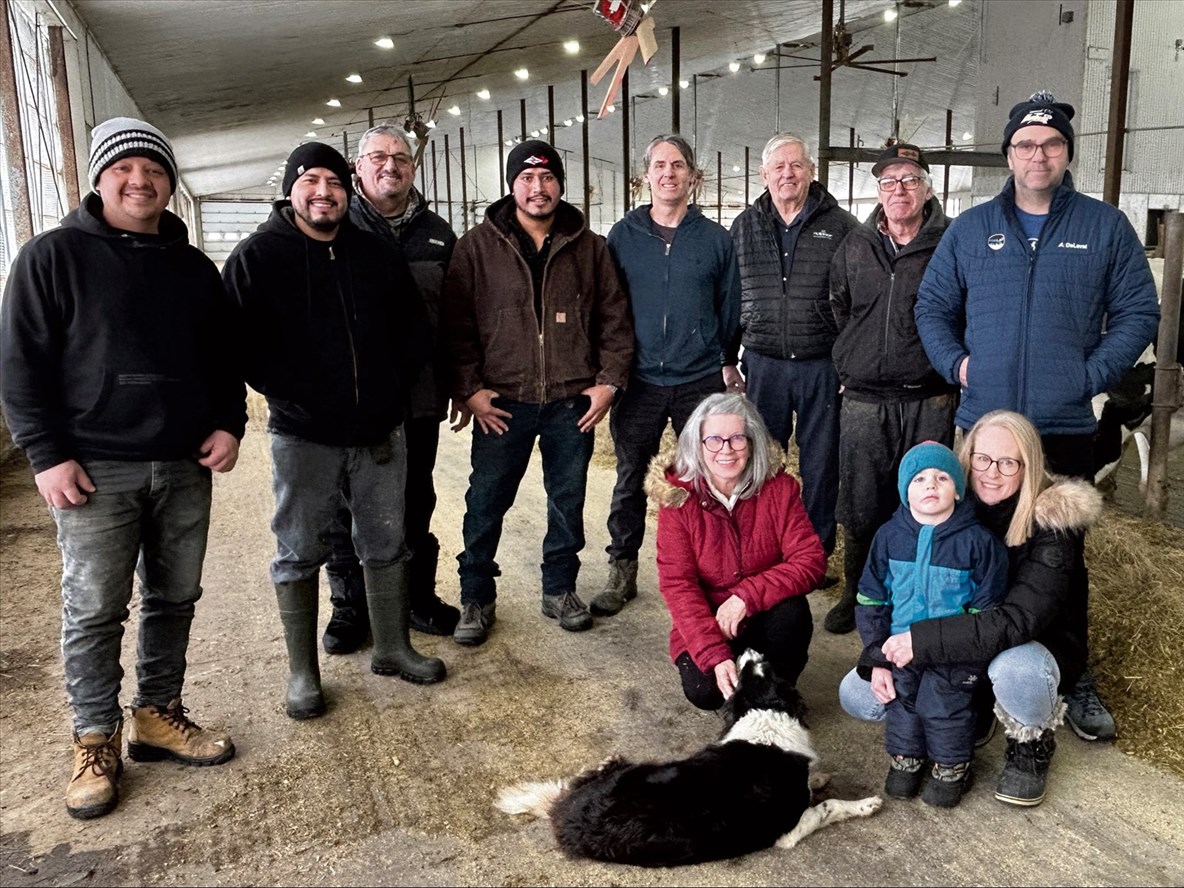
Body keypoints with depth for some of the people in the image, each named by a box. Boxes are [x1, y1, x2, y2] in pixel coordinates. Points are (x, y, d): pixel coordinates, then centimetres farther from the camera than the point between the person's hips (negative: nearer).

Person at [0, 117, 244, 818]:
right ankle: (97, 741, 17)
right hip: (96, 471, -4)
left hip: (185, 468, 5)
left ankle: (159, 715, 27)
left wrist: (230, 424, 3)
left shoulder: (195, 268, 12)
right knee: (95, 612, 2)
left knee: (176, 600, 11)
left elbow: (224, 358, 18)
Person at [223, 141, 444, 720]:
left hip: (380, 431, 4)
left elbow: (412, 329, 14)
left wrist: (393, 387, 3)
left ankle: (392, 648, 30)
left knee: (387, 543, 13)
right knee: (299, 554, 6)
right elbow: (240, 341, -11)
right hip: (303, 437, -3)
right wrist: (290, 396, -15)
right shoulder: (257, 257, -4)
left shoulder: (378, 256, 8)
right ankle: (302, 672, 19)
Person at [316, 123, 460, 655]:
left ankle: (418, 597, 28)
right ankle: (348, 607, 21)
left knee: (415, 503, 14)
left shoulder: (436, 232, 11)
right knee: (347, 508, 7)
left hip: (419, 396, 3)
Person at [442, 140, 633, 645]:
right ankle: (476, 599, 21)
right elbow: (456, 324, -2)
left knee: (568, 500, 12)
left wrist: (609, 380, 0)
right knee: (486, 503, 5)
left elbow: (615, 319, 8)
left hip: (573, 403, 2)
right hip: (501, 402, -1)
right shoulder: (478, 247, 0)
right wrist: (468, 389, -8)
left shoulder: (588, 247, 6)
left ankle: (560, 590, 30)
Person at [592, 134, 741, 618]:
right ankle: (622, 571, 21)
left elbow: (730, 307, 10)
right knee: (630, 480, 7)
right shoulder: (623, 235, 5)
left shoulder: (715, 238, 4)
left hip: (701, 382, 0)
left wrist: (726, 361, 7)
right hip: (639, 381, 1)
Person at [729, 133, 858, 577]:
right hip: (763, 363, 2)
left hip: (822, 365, -2)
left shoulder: (840, 225, 0)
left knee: (820, 465, 7)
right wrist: (727, 360, 9)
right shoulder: (744, 227, 9)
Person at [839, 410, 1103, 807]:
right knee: (855, 695, -10)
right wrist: (883, 655, -17)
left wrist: (924, 641, -37)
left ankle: (1031, 745, -5)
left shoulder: (1052, 520, -23)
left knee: (1015, 669, -41)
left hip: (1033, 652, -4)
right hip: (958, 654, 4)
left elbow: (1019, 621, -34)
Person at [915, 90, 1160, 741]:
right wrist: (955, 362, -4)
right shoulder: (971, 229, 7)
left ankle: (1074, 680, 21)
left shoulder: (1105, 228, 3)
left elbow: (1138, 313, 3)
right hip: (981, 424, 1)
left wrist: (1091, 375, -9)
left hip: (1065, 427, -1)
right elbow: (932, 306, 11)